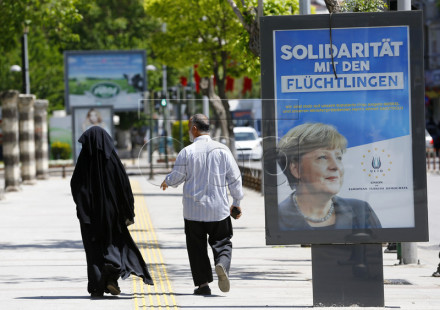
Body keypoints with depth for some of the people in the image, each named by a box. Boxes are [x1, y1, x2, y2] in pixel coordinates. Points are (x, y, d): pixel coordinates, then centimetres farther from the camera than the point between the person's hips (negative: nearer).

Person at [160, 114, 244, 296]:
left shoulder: (186, 152, -7)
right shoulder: (222, 150, -1)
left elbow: (176, 177, -1)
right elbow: (234, 178, 2)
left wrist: (166, 182, 23)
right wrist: (237, 202, 13)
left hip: (194, 209, -1)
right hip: (219, 209, 1)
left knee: (197, 246, 8)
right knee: (222, 242, 8)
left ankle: (203, 283, 4)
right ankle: (222, 264, -22)